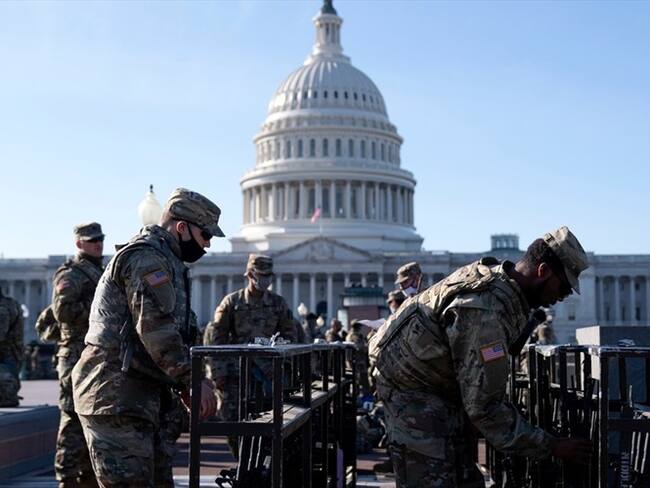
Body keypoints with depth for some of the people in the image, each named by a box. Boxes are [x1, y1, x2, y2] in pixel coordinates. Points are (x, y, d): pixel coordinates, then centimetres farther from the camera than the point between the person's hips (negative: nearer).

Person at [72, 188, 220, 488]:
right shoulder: (147, 257, -13)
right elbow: (156, 329, -22)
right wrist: (192, 379, -18)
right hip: (116, 396, -11)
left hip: (143, 396, 11)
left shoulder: (164, 260, 22)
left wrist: (182, 385, 16)